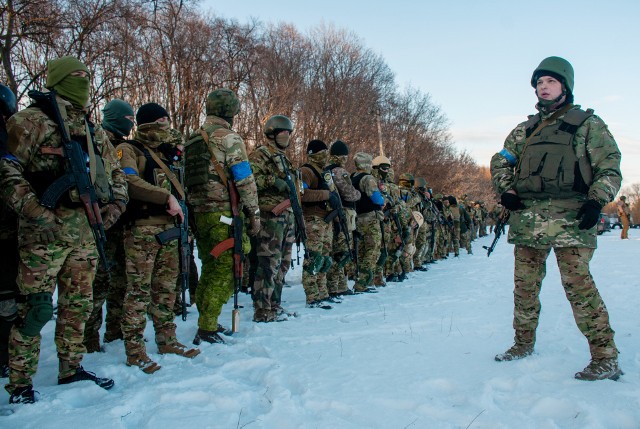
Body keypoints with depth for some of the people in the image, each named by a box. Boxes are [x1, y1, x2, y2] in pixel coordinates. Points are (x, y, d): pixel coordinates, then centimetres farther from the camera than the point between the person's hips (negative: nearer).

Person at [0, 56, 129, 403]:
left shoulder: (93, 131, 18)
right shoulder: (30, 121, -2)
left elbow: (115, 172, 24)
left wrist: (115, 204, 7)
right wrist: (33, 210, -18)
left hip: (85, 230, 6)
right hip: (44, 230, -6)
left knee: (78, 304, 12)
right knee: (36, 306, -4)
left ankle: (71, 369, 25)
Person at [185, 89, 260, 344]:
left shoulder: (193, 140, 17)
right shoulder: (228, 137, -7)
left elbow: (187, 178, 19)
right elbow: (245, 179, -11)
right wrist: (254, 213, -6)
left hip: (199, 214, 8)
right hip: (224, 214, -8)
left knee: (210, 270, 17)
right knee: (224, 272, -4)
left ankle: (206, 322, 24)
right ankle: (207, 330, -4)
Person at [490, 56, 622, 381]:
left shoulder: (588, 123, 9)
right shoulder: (525, 129, 20)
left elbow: (609, 166, 4)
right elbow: (500, 161, 23)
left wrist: (597, 200, -12)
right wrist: (505, 190, 5)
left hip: (570, 216, -4)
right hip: (527, 216, 5)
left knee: (577, 284, -13)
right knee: (525, 284, 9)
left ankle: (605, 357, -5)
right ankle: (524, 343, 23)